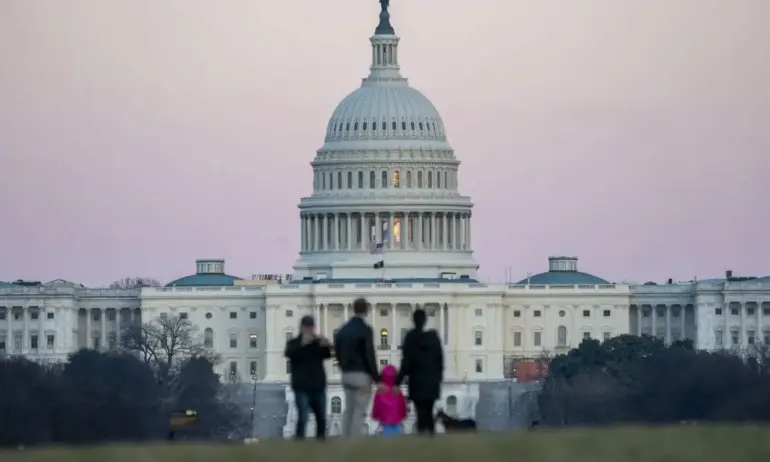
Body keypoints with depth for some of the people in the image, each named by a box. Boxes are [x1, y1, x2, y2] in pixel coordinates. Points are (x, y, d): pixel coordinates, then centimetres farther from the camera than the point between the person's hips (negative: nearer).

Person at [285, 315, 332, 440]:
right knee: (302, 418, -14)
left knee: (322, 418, 9)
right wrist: (302, 344, -34)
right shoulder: (294, 343, 3)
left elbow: (327, 354, -4)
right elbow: (288, 353, -18)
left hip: (318, 386, 4)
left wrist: (326, 345, -26)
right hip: (302, 387, -4)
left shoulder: (318, 342, 12)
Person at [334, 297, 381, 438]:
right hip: (361, 375, -7)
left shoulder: (342, 330, 9)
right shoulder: (365, 330, -12)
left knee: (348, 410, 12)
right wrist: (377, 378, -11)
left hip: (346, 374, 7)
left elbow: (337, 354, 14)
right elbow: (370, 356, -14)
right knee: (359, 411, -5)